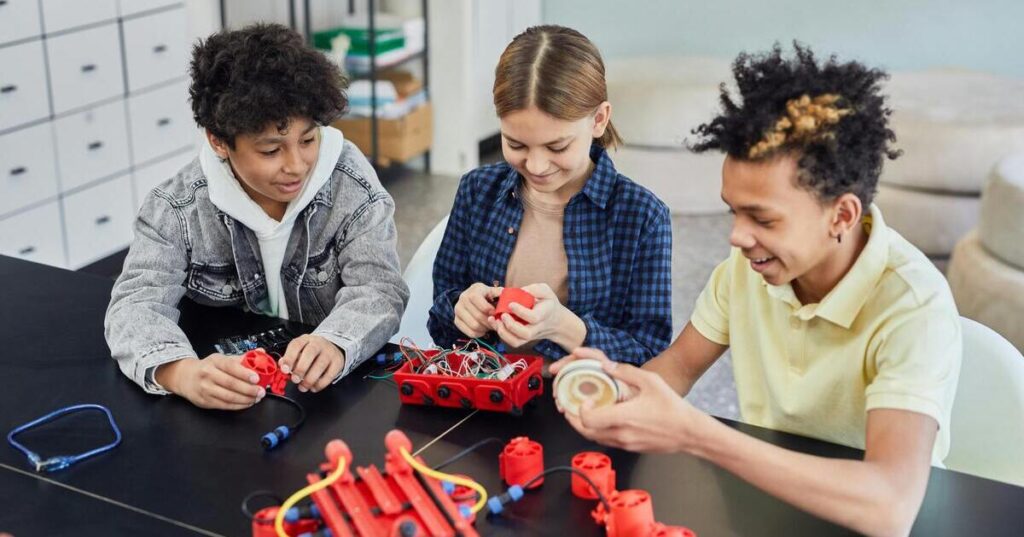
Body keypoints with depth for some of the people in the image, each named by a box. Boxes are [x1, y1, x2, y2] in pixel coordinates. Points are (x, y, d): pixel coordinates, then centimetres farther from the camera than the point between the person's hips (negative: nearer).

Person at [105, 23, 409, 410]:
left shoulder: (350, 183, -9)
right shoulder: (177, 207, -9)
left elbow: (378, 288, -15)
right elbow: (136, 303, -17)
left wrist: (335, 346, -38)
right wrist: (182, 373, -39)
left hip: (336, 392, 0)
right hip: (229, 400, 0)